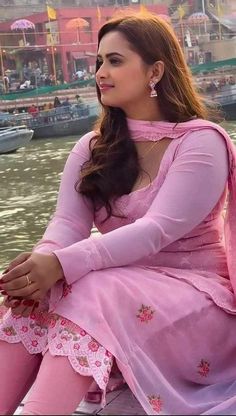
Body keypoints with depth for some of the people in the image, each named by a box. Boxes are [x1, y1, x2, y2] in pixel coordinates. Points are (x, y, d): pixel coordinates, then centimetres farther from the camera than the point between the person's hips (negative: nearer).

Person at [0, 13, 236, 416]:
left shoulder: (201, 142, -10)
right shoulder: (93, 148, 9)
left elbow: (157, 231, -23)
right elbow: (67, 223, -5)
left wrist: (62, 264, -35)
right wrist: (43, 263, -31)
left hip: (192, 291, -5)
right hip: (118, 283, 5)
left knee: (90, 297, -34)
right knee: (35, 292, -26)